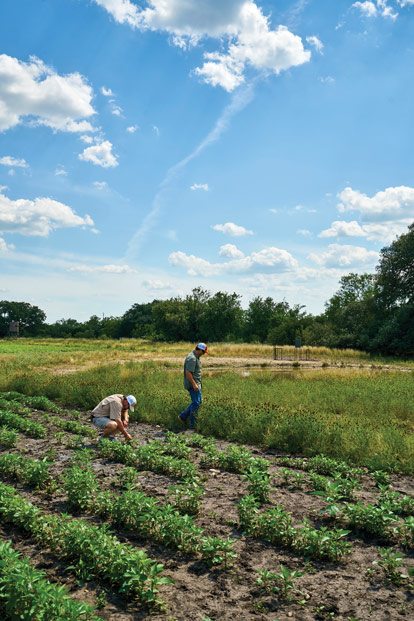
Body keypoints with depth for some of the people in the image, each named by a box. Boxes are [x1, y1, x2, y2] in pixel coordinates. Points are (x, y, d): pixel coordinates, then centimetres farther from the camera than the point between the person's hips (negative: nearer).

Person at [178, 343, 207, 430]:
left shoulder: (196, 357, 12)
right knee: (196, 403, -5)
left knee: (199, 401, 16)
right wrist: (194, 384, -25)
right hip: (192, 384, -10)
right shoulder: (192, 358, -21)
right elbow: (188, 373, -25)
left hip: (196, 383, 10)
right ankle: (192, 425, 2)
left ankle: (183, 416, 20)